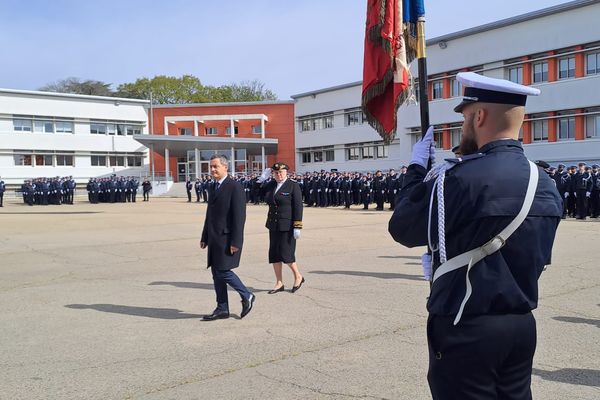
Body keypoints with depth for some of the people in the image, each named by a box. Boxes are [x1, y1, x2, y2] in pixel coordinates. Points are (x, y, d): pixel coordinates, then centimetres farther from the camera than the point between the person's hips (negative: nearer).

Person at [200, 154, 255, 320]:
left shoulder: (235, 187, -11)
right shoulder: (214, 188, 16)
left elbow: (239, 216, -16)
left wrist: (235, 241, -20)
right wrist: (205, 237, 18)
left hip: (227, 238, -8)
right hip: (215, 238, 8)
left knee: (223, 271, -10)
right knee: (216, 273, 9)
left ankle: (247, 296, 10)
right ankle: (222, 309, 17)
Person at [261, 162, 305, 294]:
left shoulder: (293, 186, -7)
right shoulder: (271, 185, 11)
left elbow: (298, 207, -11)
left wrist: (297, 227, -16)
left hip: (287, 226, -6)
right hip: (273, 225, 6)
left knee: (285, 253, -6)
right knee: (274, 254, 7)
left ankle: (298, 276, 18)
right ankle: (279, 283, 17)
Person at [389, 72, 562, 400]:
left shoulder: (459, 178, -22)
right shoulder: (546, 185, 4)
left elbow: (403, 229, -10)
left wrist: (417, 166, 2)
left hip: (466, 330, -7)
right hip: (521, 326, 8)